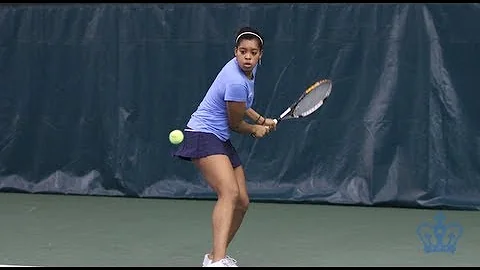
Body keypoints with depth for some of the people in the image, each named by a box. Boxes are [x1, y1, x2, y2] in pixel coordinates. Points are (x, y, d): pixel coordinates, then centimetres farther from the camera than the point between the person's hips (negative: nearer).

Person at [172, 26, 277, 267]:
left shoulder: (250, 70, 5)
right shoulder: (237, 82, -24)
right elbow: (236, 124, -9)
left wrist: (262, 120, 12)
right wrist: (255, 130, 11)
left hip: (221, 140, 10)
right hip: (203, 136, -10)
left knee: (242, 202, 9)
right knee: (229, 192, -30)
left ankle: (214, 255, 26)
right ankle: (217, 260, -42)